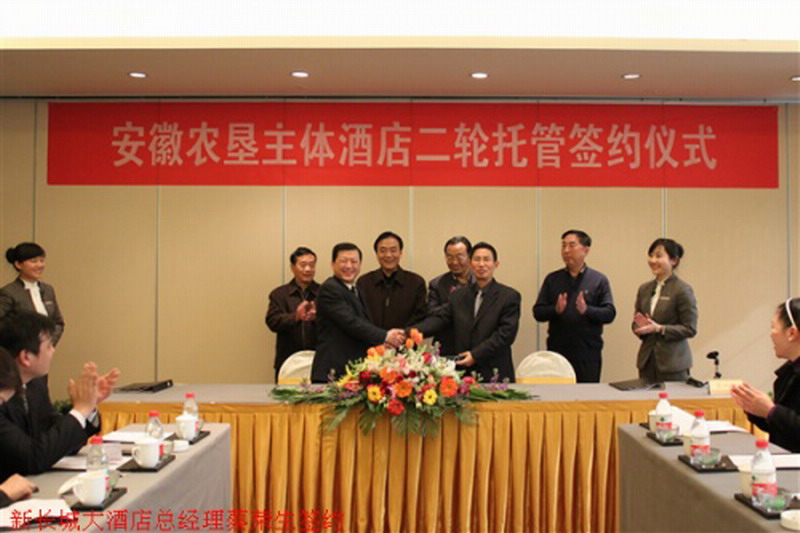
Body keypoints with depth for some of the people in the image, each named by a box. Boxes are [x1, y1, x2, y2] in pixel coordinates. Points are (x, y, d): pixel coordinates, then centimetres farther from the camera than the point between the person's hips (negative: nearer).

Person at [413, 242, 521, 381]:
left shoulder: (509, 297, -1)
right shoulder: (457, 295, 12)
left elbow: (506, 333, -8)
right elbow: (439, 319, 3)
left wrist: (476, 355, -15)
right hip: (462, 374, 3)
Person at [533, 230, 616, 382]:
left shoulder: (599, 280, 5)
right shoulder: (552, 279, 10)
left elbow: (610, 313, -4)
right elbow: (537, 313, 4)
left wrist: (587, 310, -21)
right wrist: (555, 310, -15)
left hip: (588, 353, -1)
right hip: (557, 351, 1)